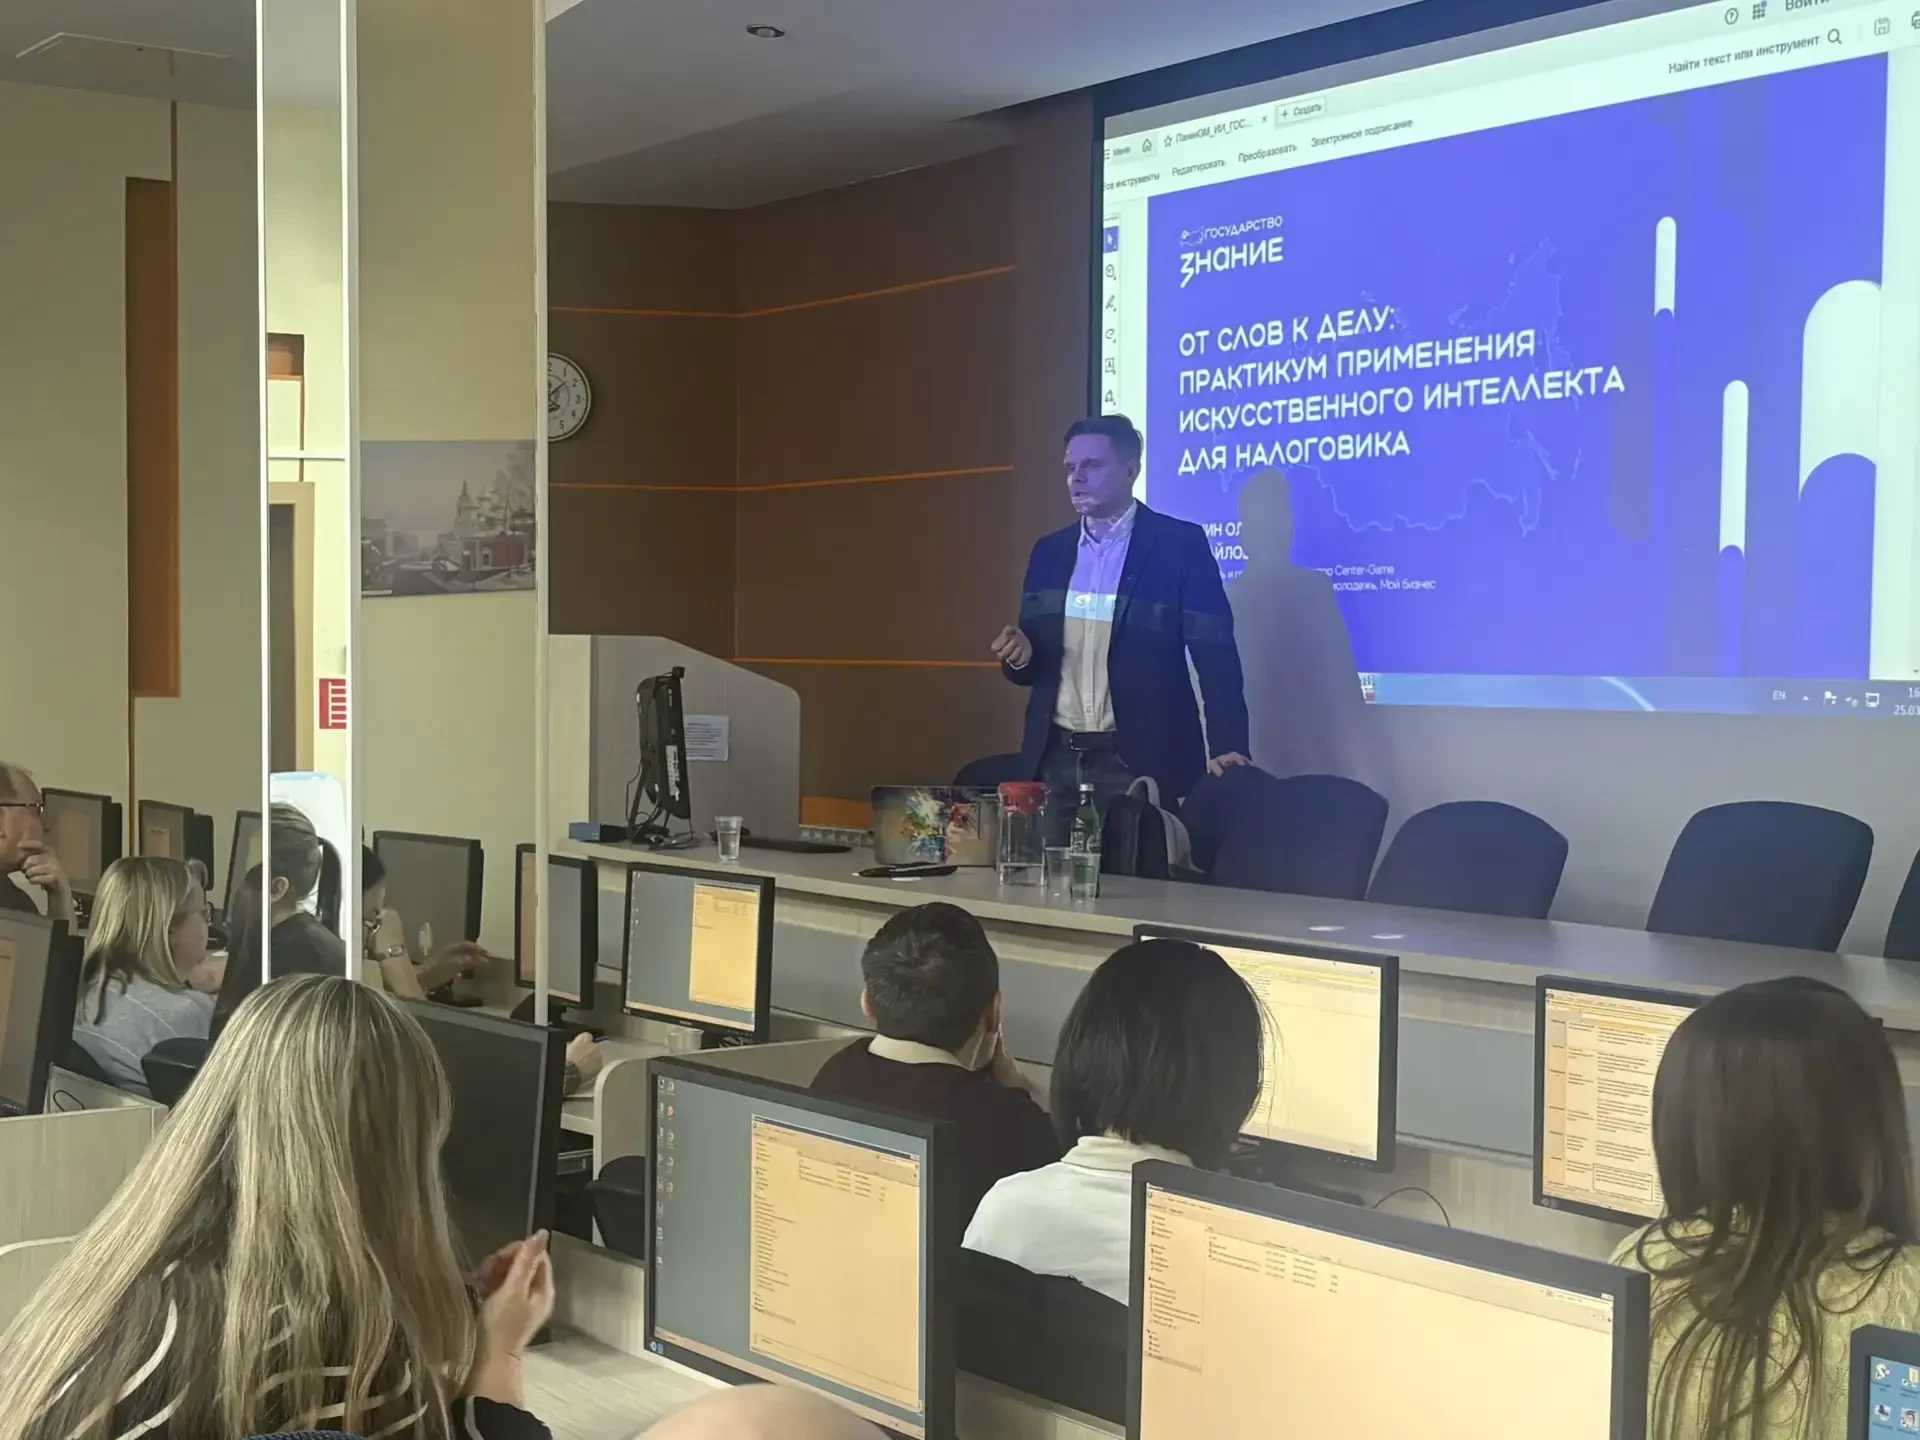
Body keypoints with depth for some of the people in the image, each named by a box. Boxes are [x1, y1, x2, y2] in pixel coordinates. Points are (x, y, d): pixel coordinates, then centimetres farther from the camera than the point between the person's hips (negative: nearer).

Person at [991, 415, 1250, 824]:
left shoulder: (1180, 544, -4)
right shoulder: (1050, 551, 11)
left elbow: (1216, 654, -8)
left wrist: (1226, 745, -19)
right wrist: (1020, 654, -8)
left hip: (1142, 762, -4)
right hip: (1057, 760, 4)